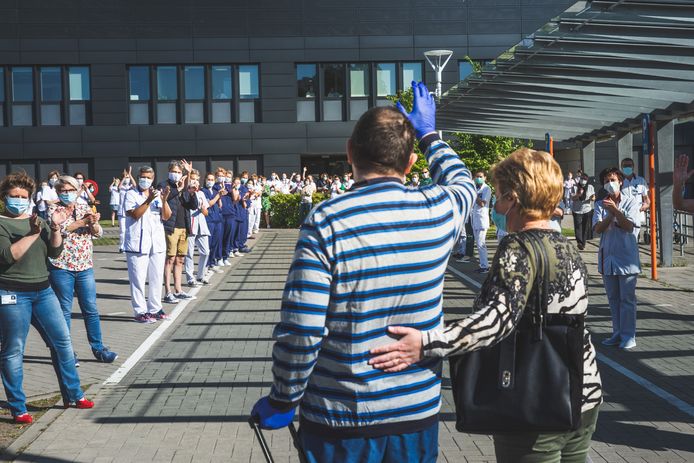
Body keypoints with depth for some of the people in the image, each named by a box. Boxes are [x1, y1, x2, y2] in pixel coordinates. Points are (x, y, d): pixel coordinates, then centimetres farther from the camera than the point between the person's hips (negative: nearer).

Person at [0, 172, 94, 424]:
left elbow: (54, 252, 6)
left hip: (43, 290, 6)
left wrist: (55, 228, -9)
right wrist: (32, 234, -23)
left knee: (62, 341, 8)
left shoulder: (37, 220, 11)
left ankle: (73, 394, 21)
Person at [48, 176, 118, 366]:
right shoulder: (53, 209, -1)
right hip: (61, 267, -3)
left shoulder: (84, 208, 10)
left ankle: (98, 348, 13)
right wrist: (84, 221, -24)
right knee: (65, 311, 3)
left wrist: (94, 223, -20)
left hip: (85, 266, 3)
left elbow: (98, 233, 2)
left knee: (91, 309, 5)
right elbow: (58, 229, -19)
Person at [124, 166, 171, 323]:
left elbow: (166, 216, 4)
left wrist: (164, 200, -11)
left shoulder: (157, 194, 12)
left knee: (156, 278, 10)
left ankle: (154, 309, 20)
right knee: (138, 279, -5)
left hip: (157, 243, 5)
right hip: (137, 244, -5)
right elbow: (134, 214, -14)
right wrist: (148, 200, -22)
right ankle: (140, 311, 1)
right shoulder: (131, 194, 0)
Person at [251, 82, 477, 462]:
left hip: (339, 422, -3)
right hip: (419, 416, 4)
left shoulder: (326, 222, -17)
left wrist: (282, 401, -4)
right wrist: (429, 134, 32)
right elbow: (462, 181, 20)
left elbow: (300, 331, -19)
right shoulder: (438, 212, -6)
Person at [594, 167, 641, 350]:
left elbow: (629, 226, -11)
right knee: (613, 299, 12)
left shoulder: (632, 201, -2)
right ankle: (617, 333, 21)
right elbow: (598, 229, -6)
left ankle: (629, 335, 5)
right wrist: (610, 215, -20)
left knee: (627, 299, -1)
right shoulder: (601, 204, 6)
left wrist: (615, 210, -18)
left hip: (627, 257, -4)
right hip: (608, 257, 4)